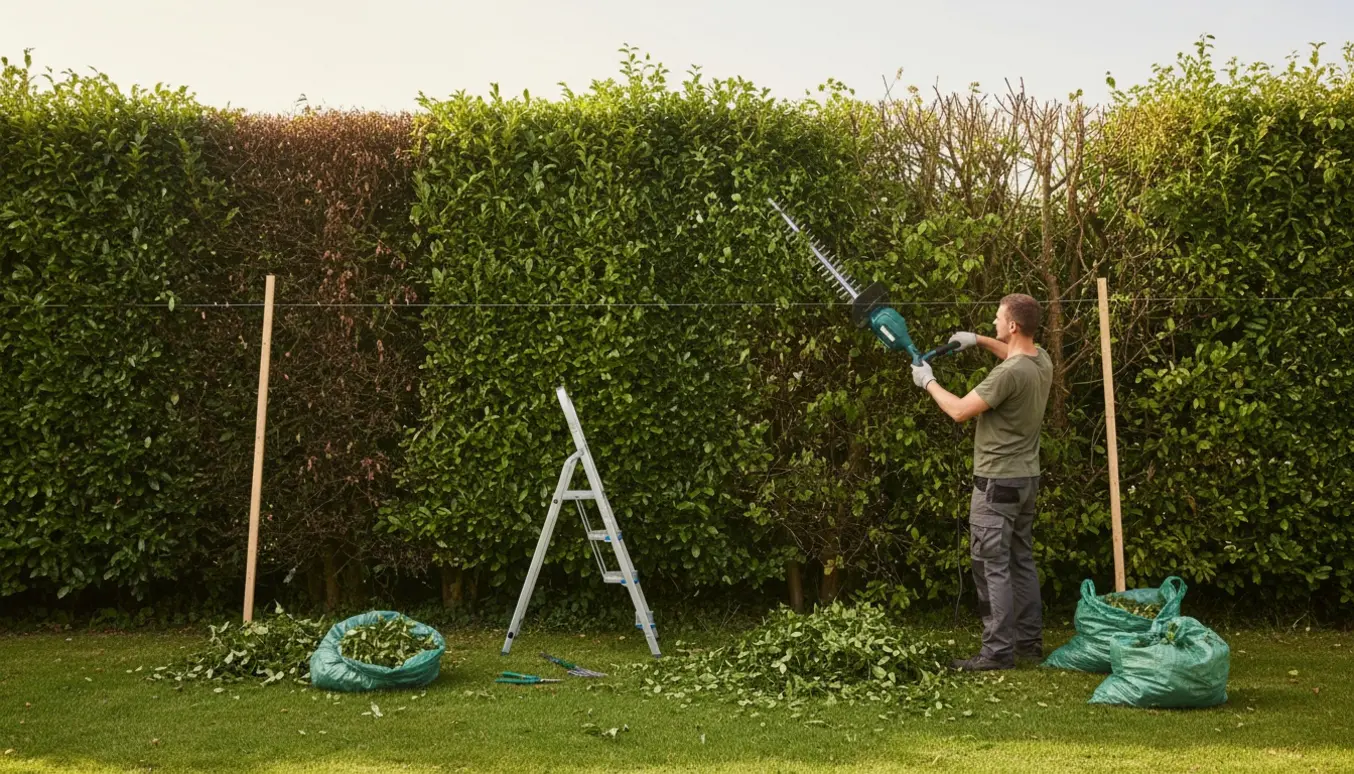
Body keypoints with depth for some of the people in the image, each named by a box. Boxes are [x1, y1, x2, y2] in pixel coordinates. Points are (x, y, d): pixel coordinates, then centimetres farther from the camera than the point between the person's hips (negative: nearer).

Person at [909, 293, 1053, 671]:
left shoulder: (1008, 374, -24)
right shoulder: (1042, 359, 4)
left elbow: (960, 410, -18)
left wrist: (928, 382, -4)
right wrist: (980, 341, 20)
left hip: (997, 481, -9)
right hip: (1026, 478, 9)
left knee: (993, 567, -4)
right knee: (1022, 561, 16)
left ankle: (998, 651, 0)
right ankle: (1030, 640, 24)